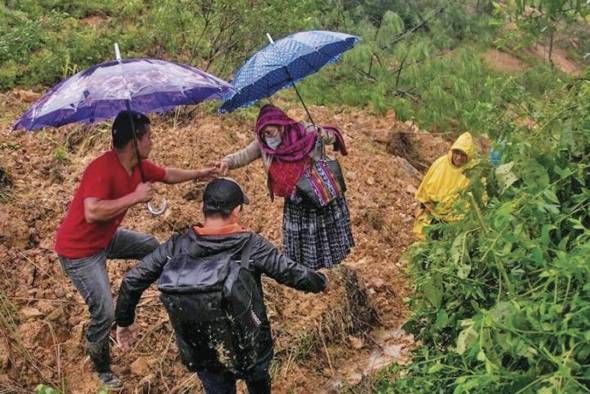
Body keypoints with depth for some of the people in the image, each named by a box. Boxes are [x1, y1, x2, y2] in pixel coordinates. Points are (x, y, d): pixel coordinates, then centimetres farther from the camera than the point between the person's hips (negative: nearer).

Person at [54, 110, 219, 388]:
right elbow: (92, 212, -41)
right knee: (105, 313, -8)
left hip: (106, 238, 9)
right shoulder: (102, 168, -31)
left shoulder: (139, 165, -4)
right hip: (79, 250, -9)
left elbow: (167, 175, 16)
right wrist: (135, 197, -33)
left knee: (151, 246, 20)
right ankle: (101, 369, 17)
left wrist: (198, 174, 23)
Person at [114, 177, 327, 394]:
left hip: (201, 354, 2)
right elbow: (295, 274, -12)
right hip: (250, 348, -2)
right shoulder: (251, 246, -18)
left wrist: (124, 320, 9)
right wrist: (320, 282, 9)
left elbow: (131, 281, -7)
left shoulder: (176, 246, -11)